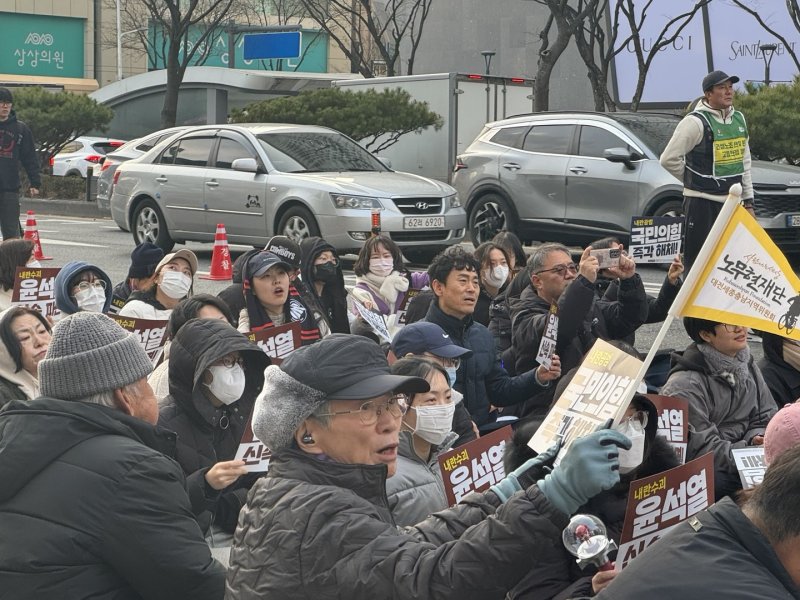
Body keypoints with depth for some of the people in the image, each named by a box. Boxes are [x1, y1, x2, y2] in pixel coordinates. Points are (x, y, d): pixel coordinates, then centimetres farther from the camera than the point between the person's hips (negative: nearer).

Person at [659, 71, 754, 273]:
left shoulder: (738, 119, 11)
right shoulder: (696, 122, -12)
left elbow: (745, 163, 18)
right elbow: (669, 159, -12)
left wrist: (748, 201, 15)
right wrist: (693, 180, 1)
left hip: (732, 203, 7)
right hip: (702, 202, -7)